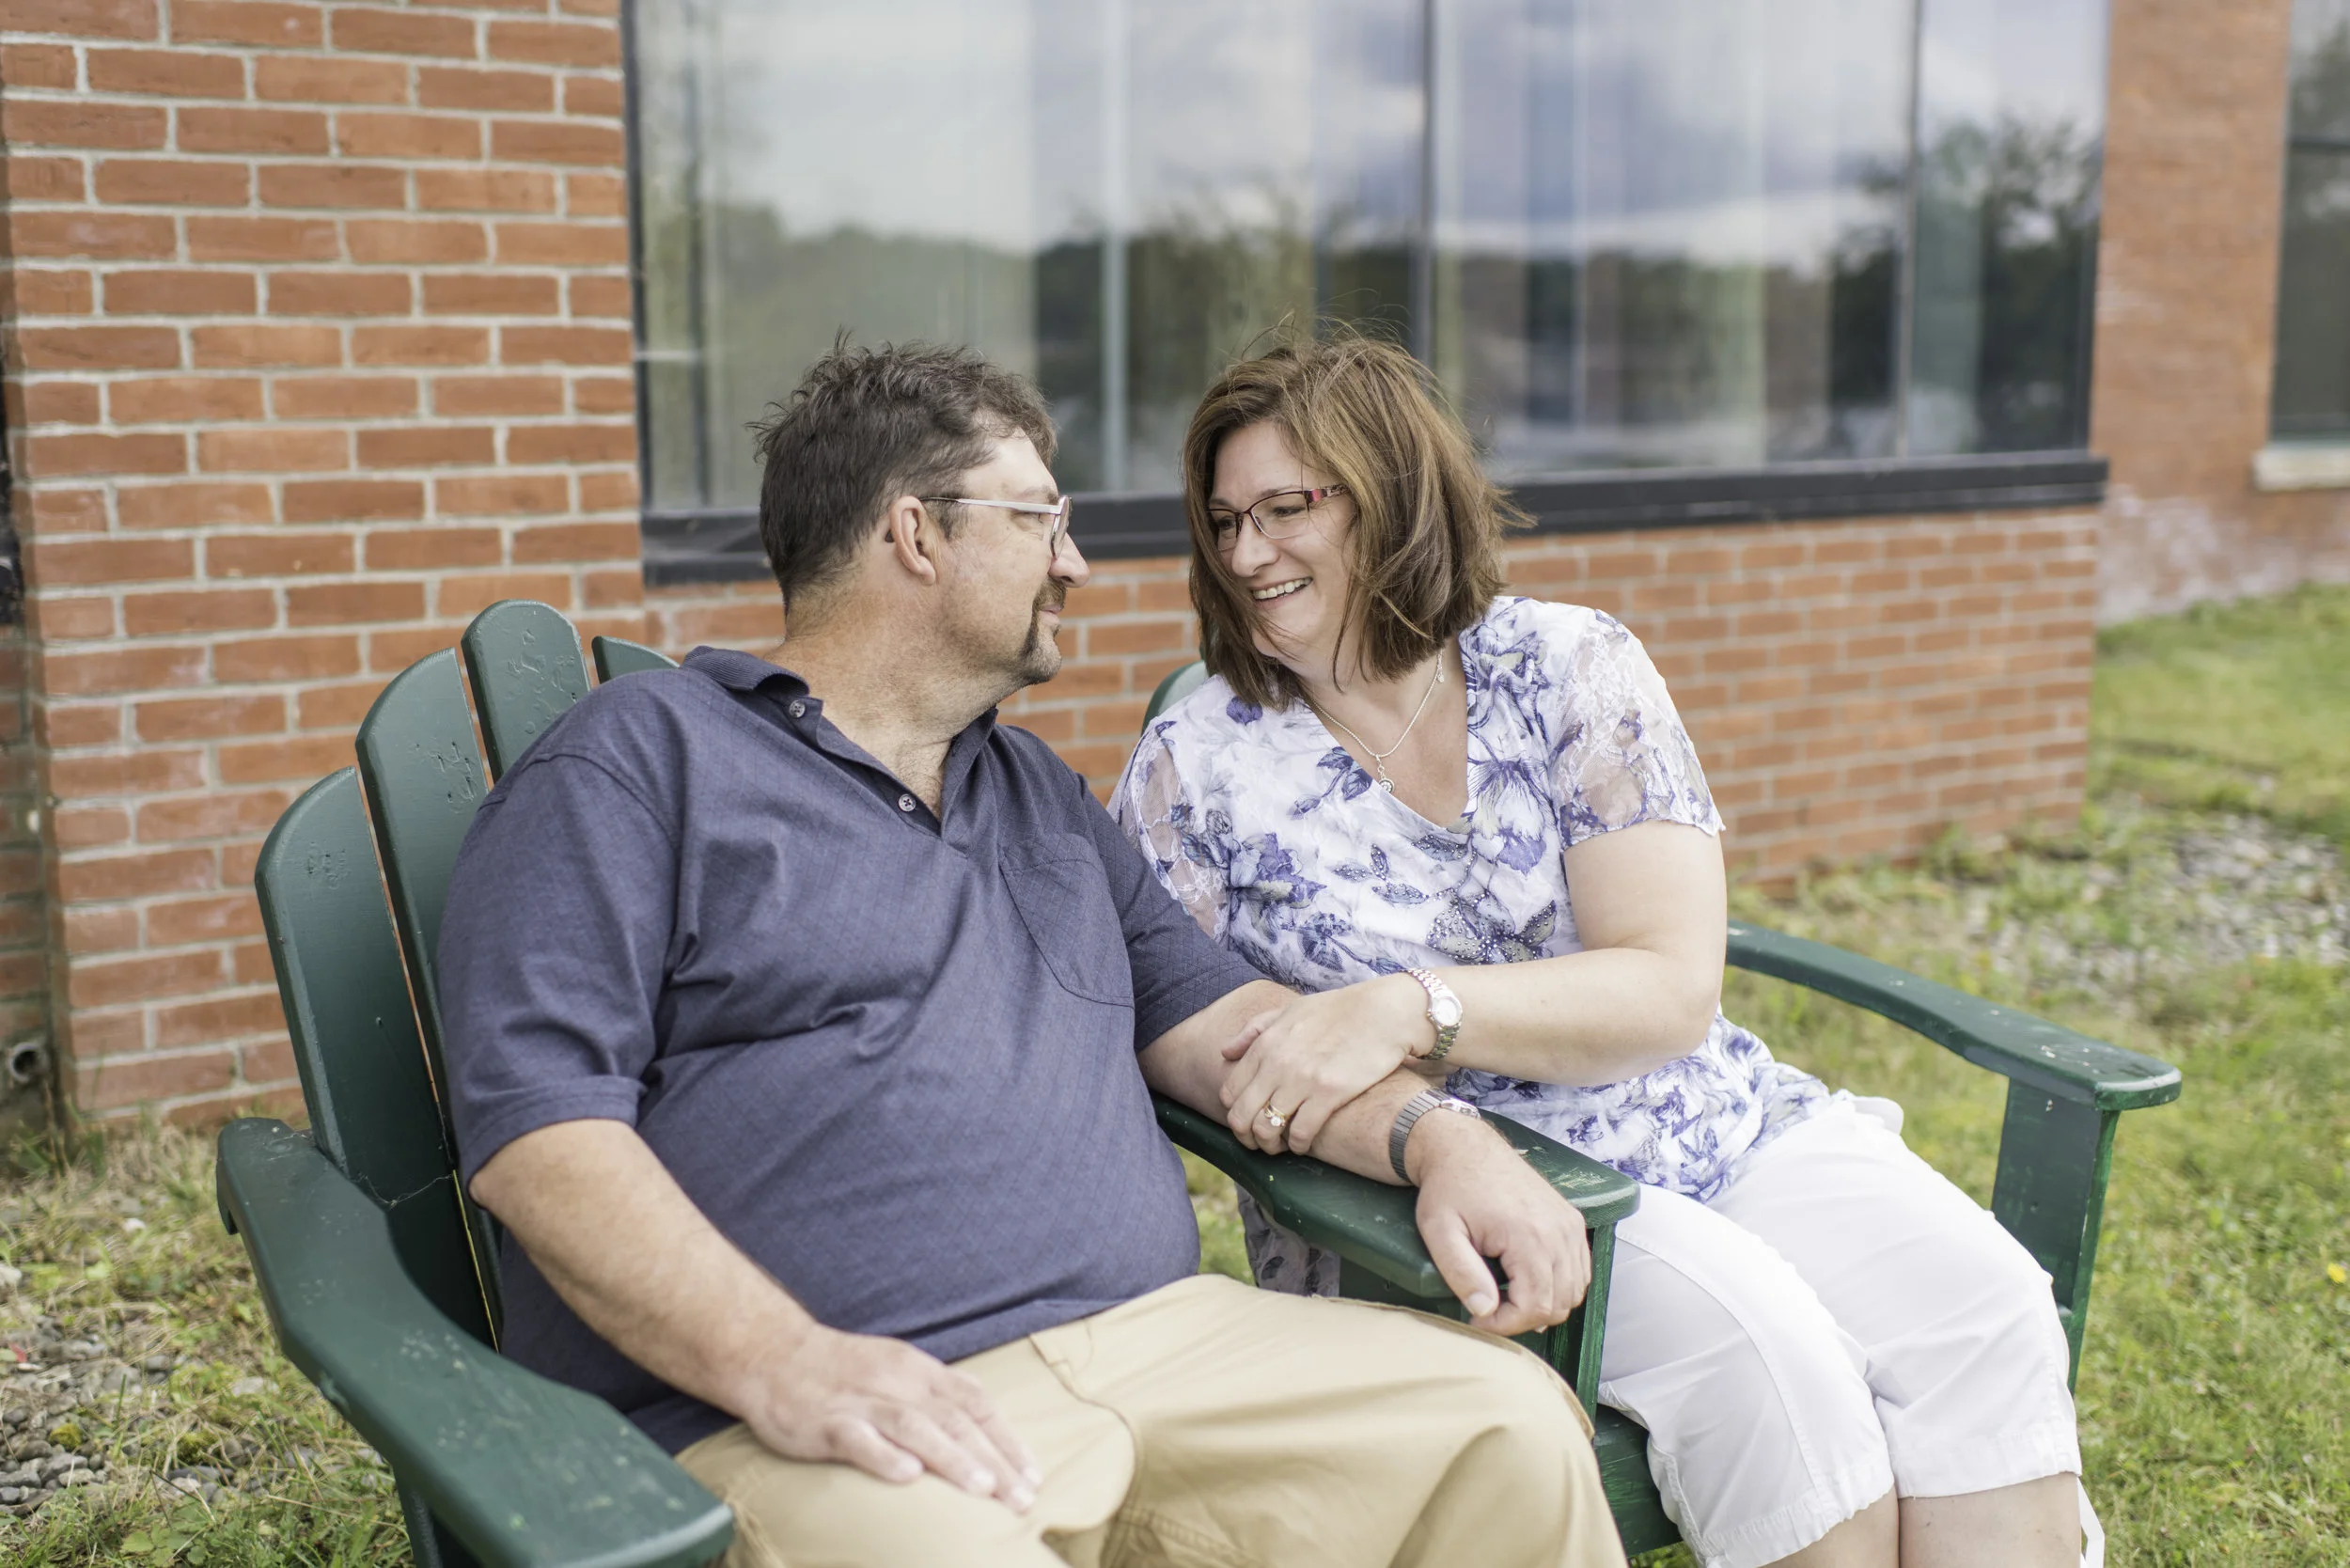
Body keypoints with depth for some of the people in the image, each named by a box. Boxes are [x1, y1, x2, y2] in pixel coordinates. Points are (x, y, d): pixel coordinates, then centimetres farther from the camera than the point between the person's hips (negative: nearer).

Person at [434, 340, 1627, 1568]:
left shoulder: (1040, 792, 27)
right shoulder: (642, 758, 2)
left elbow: (1207, 1009, 21)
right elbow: (535, 1116, -9)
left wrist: (1436, 1137, 2)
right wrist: (778, 1362, -23)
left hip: (1154, 1335, 6)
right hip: (828, 1419, -6)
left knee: (1514, 1430, -11)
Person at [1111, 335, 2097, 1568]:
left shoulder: (1571, 667, -1)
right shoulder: (1192, 770, -1)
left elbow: (1673, 988, -9)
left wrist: (1414, 1009, -25)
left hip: (1724, 1136, 3)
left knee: (1983, 1308, -19)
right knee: (1747, 1334, -28)